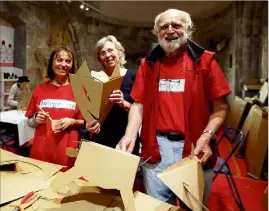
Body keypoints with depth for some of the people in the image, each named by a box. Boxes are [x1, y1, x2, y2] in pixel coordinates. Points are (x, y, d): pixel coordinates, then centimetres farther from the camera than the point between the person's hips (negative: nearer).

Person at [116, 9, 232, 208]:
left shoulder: (204, 60, -1)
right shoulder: (148, 64, 6)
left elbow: (220, 106, -3)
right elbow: (138, 104, 4)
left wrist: (206, 137, -17)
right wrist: (130, 135, -11)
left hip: (195, 146, -1)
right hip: (156, 146, 2)